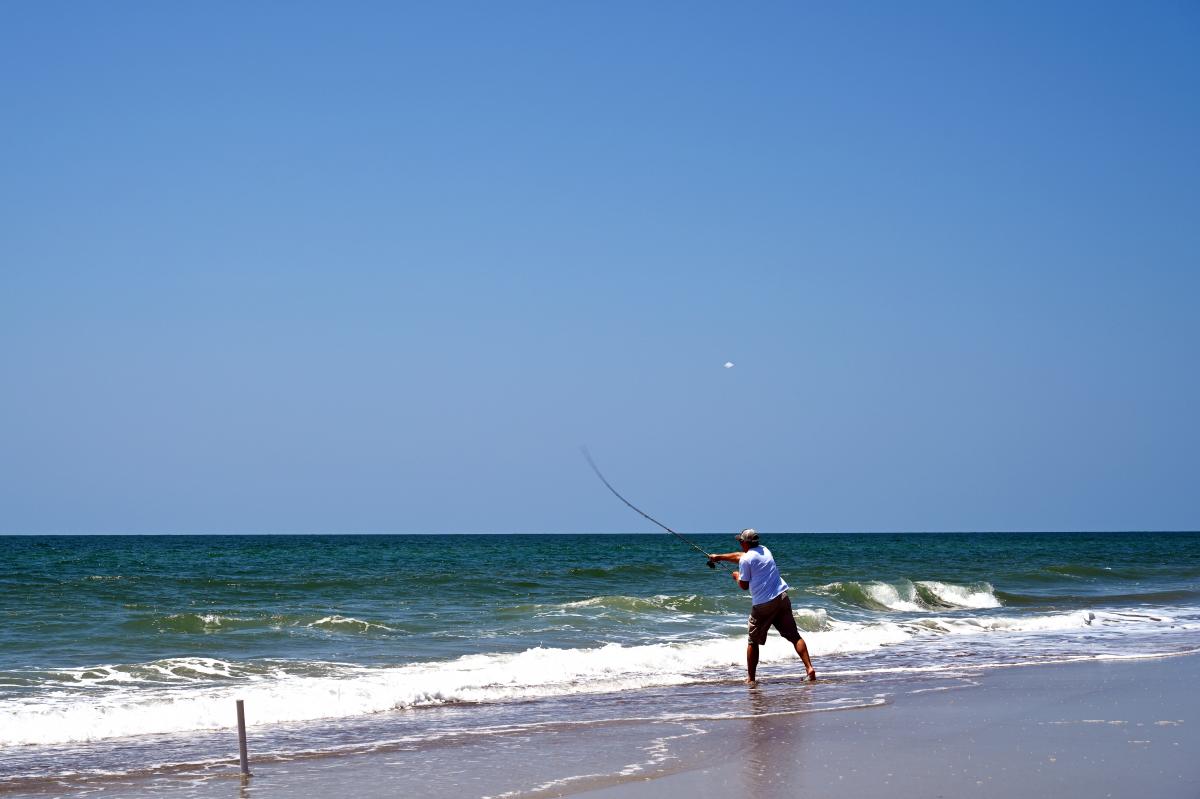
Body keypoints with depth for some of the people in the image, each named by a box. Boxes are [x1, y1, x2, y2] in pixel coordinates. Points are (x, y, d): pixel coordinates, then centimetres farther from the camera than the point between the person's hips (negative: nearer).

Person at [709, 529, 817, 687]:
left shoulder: (746, 560, -7)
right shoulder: (764, 550, 16)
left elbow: (744, 586, -1)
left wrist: (737, 577, 21)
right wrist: (718, 557, 40)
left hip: (763, 605, -5)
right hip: (781, 598, 5)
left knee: (753, 642, 9)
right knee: (794, 636, 4)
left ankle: (751, 679, 12)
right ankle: (809, 668, -10)